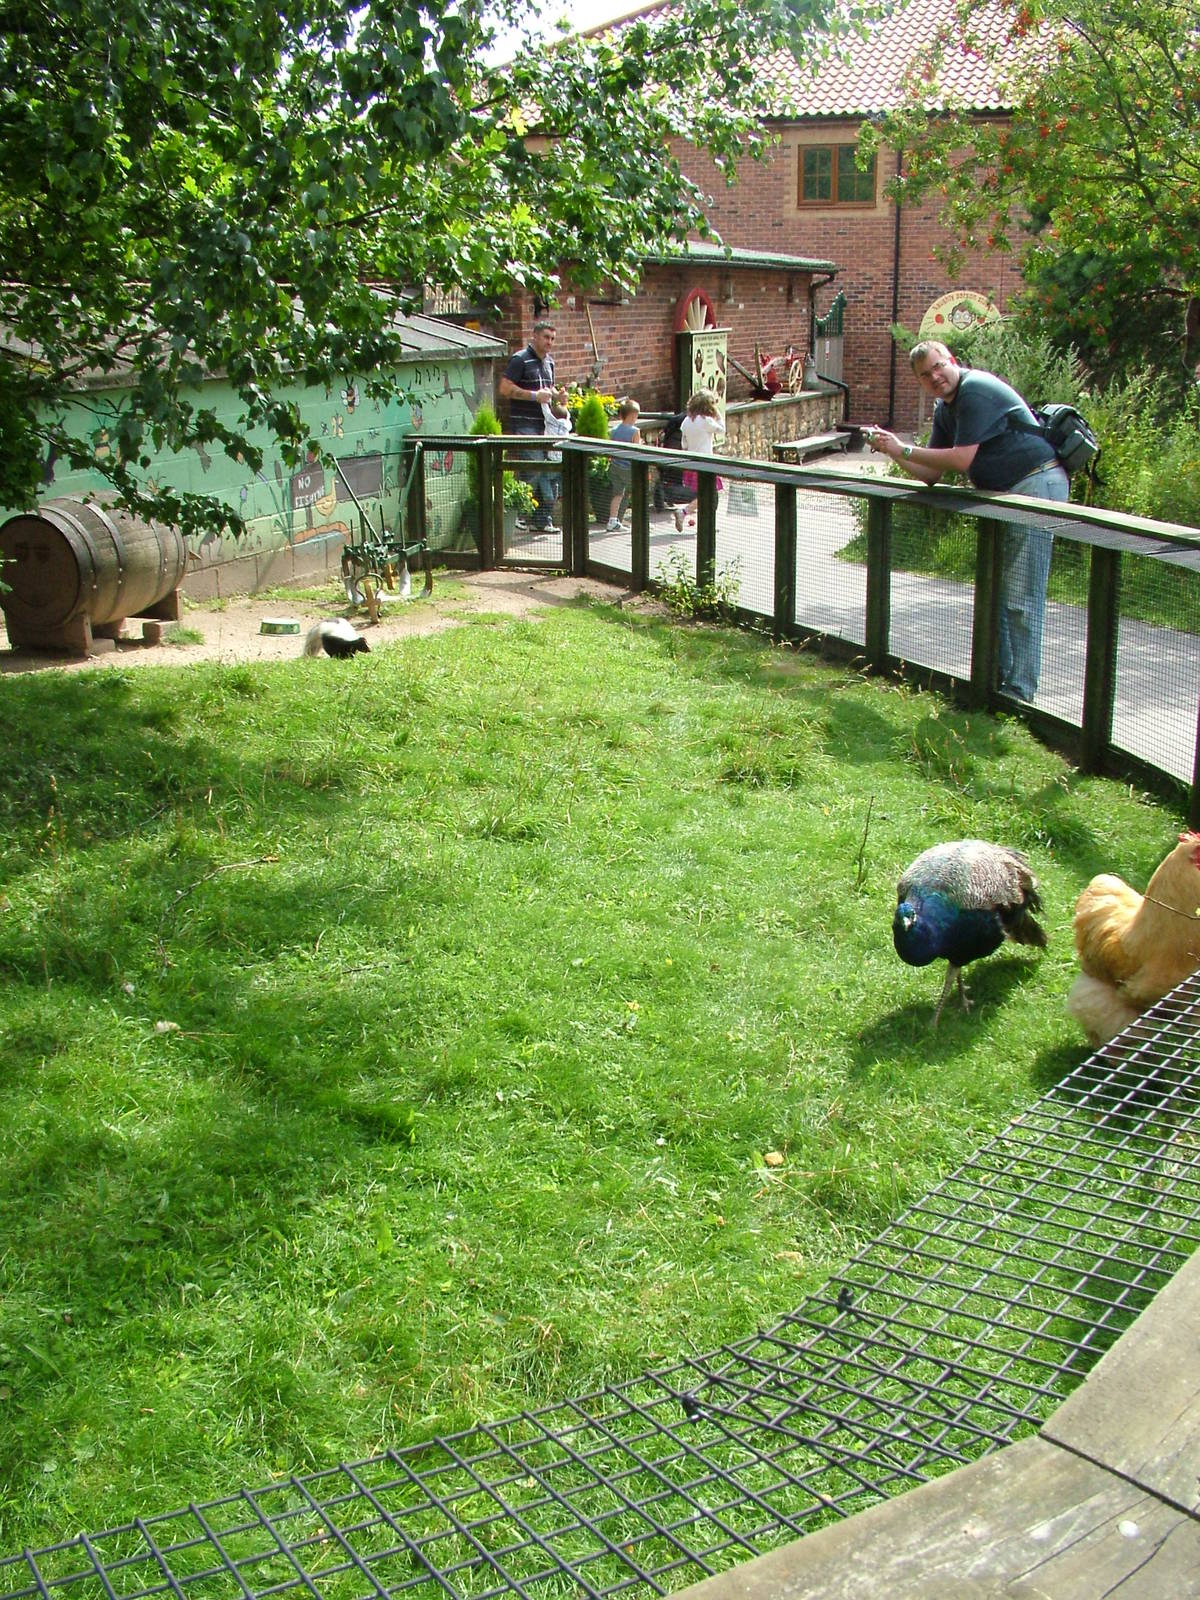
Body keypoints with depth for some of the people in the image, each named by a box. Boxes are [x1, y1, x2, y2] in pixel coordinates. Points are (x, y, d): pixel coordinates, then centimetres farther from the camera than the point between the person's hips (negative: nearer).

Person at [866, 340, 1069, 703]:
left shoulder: (976, 391, -14)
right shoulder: (945, 410, 16)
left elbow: (962, 459, -20)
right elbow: (931, 474, 14)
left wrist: (903, 449, -13)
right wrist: (893, 452, -1)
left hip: (1037, 486, -11)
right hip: (1007, 493, 11)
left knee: (1021, 597, -10)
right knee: (994, 591, 13)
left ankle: (1020, 692, -6)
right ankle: (998, 677, 22)